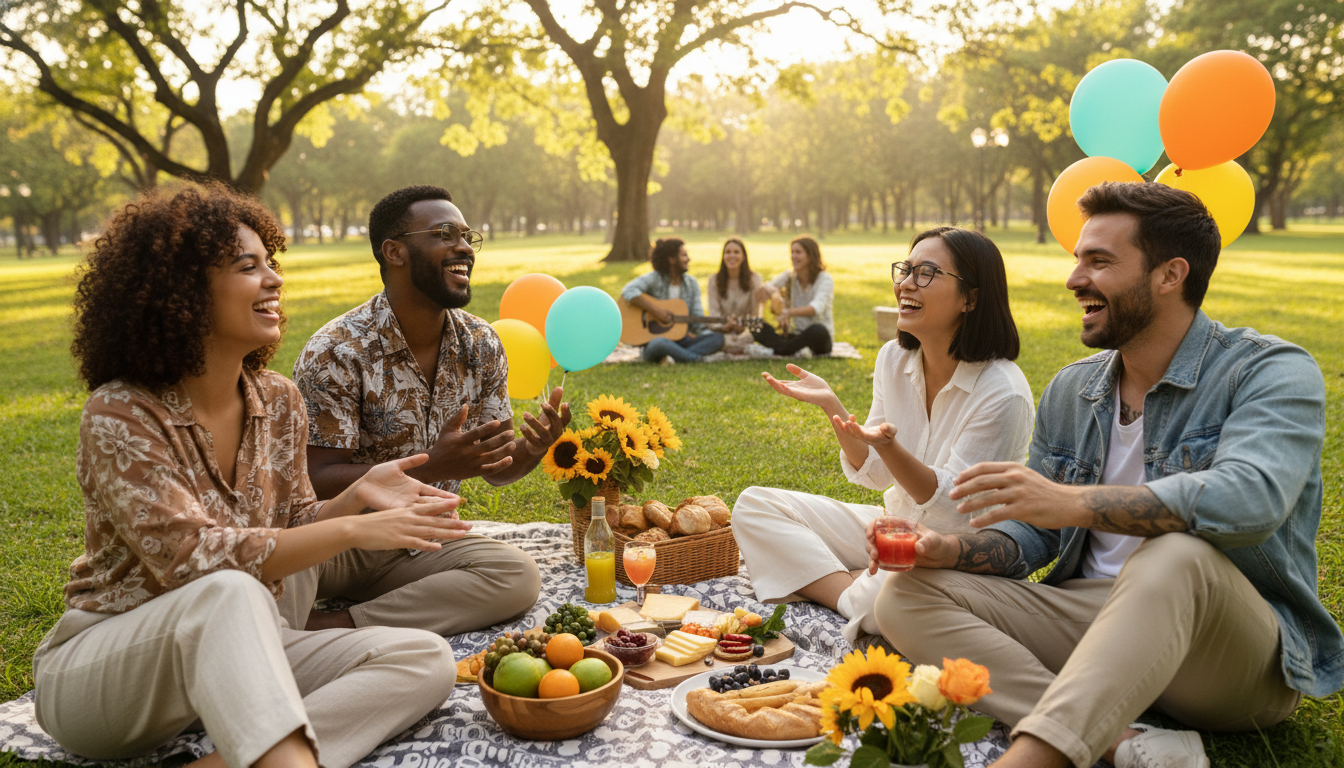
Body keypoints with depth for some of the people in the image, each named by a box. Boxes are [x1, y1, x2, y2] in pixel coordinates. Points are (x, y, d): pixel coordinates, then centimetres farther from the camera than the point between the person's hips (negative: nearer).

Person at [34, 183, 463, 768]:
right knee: (230, 593, -39)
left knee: (425, 660, -15)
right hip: (100, 664, -6)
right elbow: (190, 557, -26)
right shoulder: (119, 415, -17)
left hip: (228, 658, 6)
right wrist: (350, 529, -28)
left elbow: (289, 532, 6)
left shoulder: (278, 401, 2)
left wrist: (357, 495, -14)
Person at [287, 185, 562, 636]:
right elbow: (319, 482, -20)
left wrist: (532, 449, -20)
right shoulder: (334, 352, -16)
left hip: (419, 545, 6)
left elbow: (494, 467, 5)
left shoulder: (482, 346, 1)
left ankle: (332, 627, -23)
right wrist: (433, 466, -33)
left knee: (519, 575, -23)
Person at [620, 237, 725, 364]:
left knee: (718, 338, -19)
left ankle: (676, 357, -31)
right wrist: (655, 310, -25)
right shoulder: (654, 278, -6)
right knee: (659, 343, -43)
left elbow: (697, 318, 8)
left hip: (681, 340, 6)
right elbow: (628, 291, -23)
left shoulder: (691, 283, 10)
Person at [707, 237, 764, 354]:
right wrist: (724, 326, -25)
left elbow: (756, 315, -2)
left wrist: (742, 328, -21)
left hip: (746, 331, -1)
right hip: (723, 331, 1)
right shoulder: (715, 281, 4)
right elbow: (714, 313, -3)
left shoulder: (755, 279, 0)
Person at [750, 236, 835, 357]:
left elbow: (817, 307, -29)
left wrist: (790, 312, -48)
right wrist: (773, 292, -39)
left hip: (820, 338, -4)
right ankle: (798, 351, -38)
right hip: (795, 334, 4)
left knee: (817, 330, -39)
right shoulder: (789, 276, 6)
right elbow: (764, 288, -12)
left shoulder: (825, 279, -9)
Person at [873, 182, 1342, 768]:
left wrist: (1073, 502, -36)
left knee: (1174, 556, -40)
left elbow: (1251, 499, -30)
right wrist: (952, 549, -10)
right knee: (909, 598, -15)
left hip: (1245, 652, -5)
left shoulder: (1272, 372, -8)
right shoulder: (1070, 391, 10)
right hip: (1090, 620, 6)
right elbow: (1032, 533, 12)